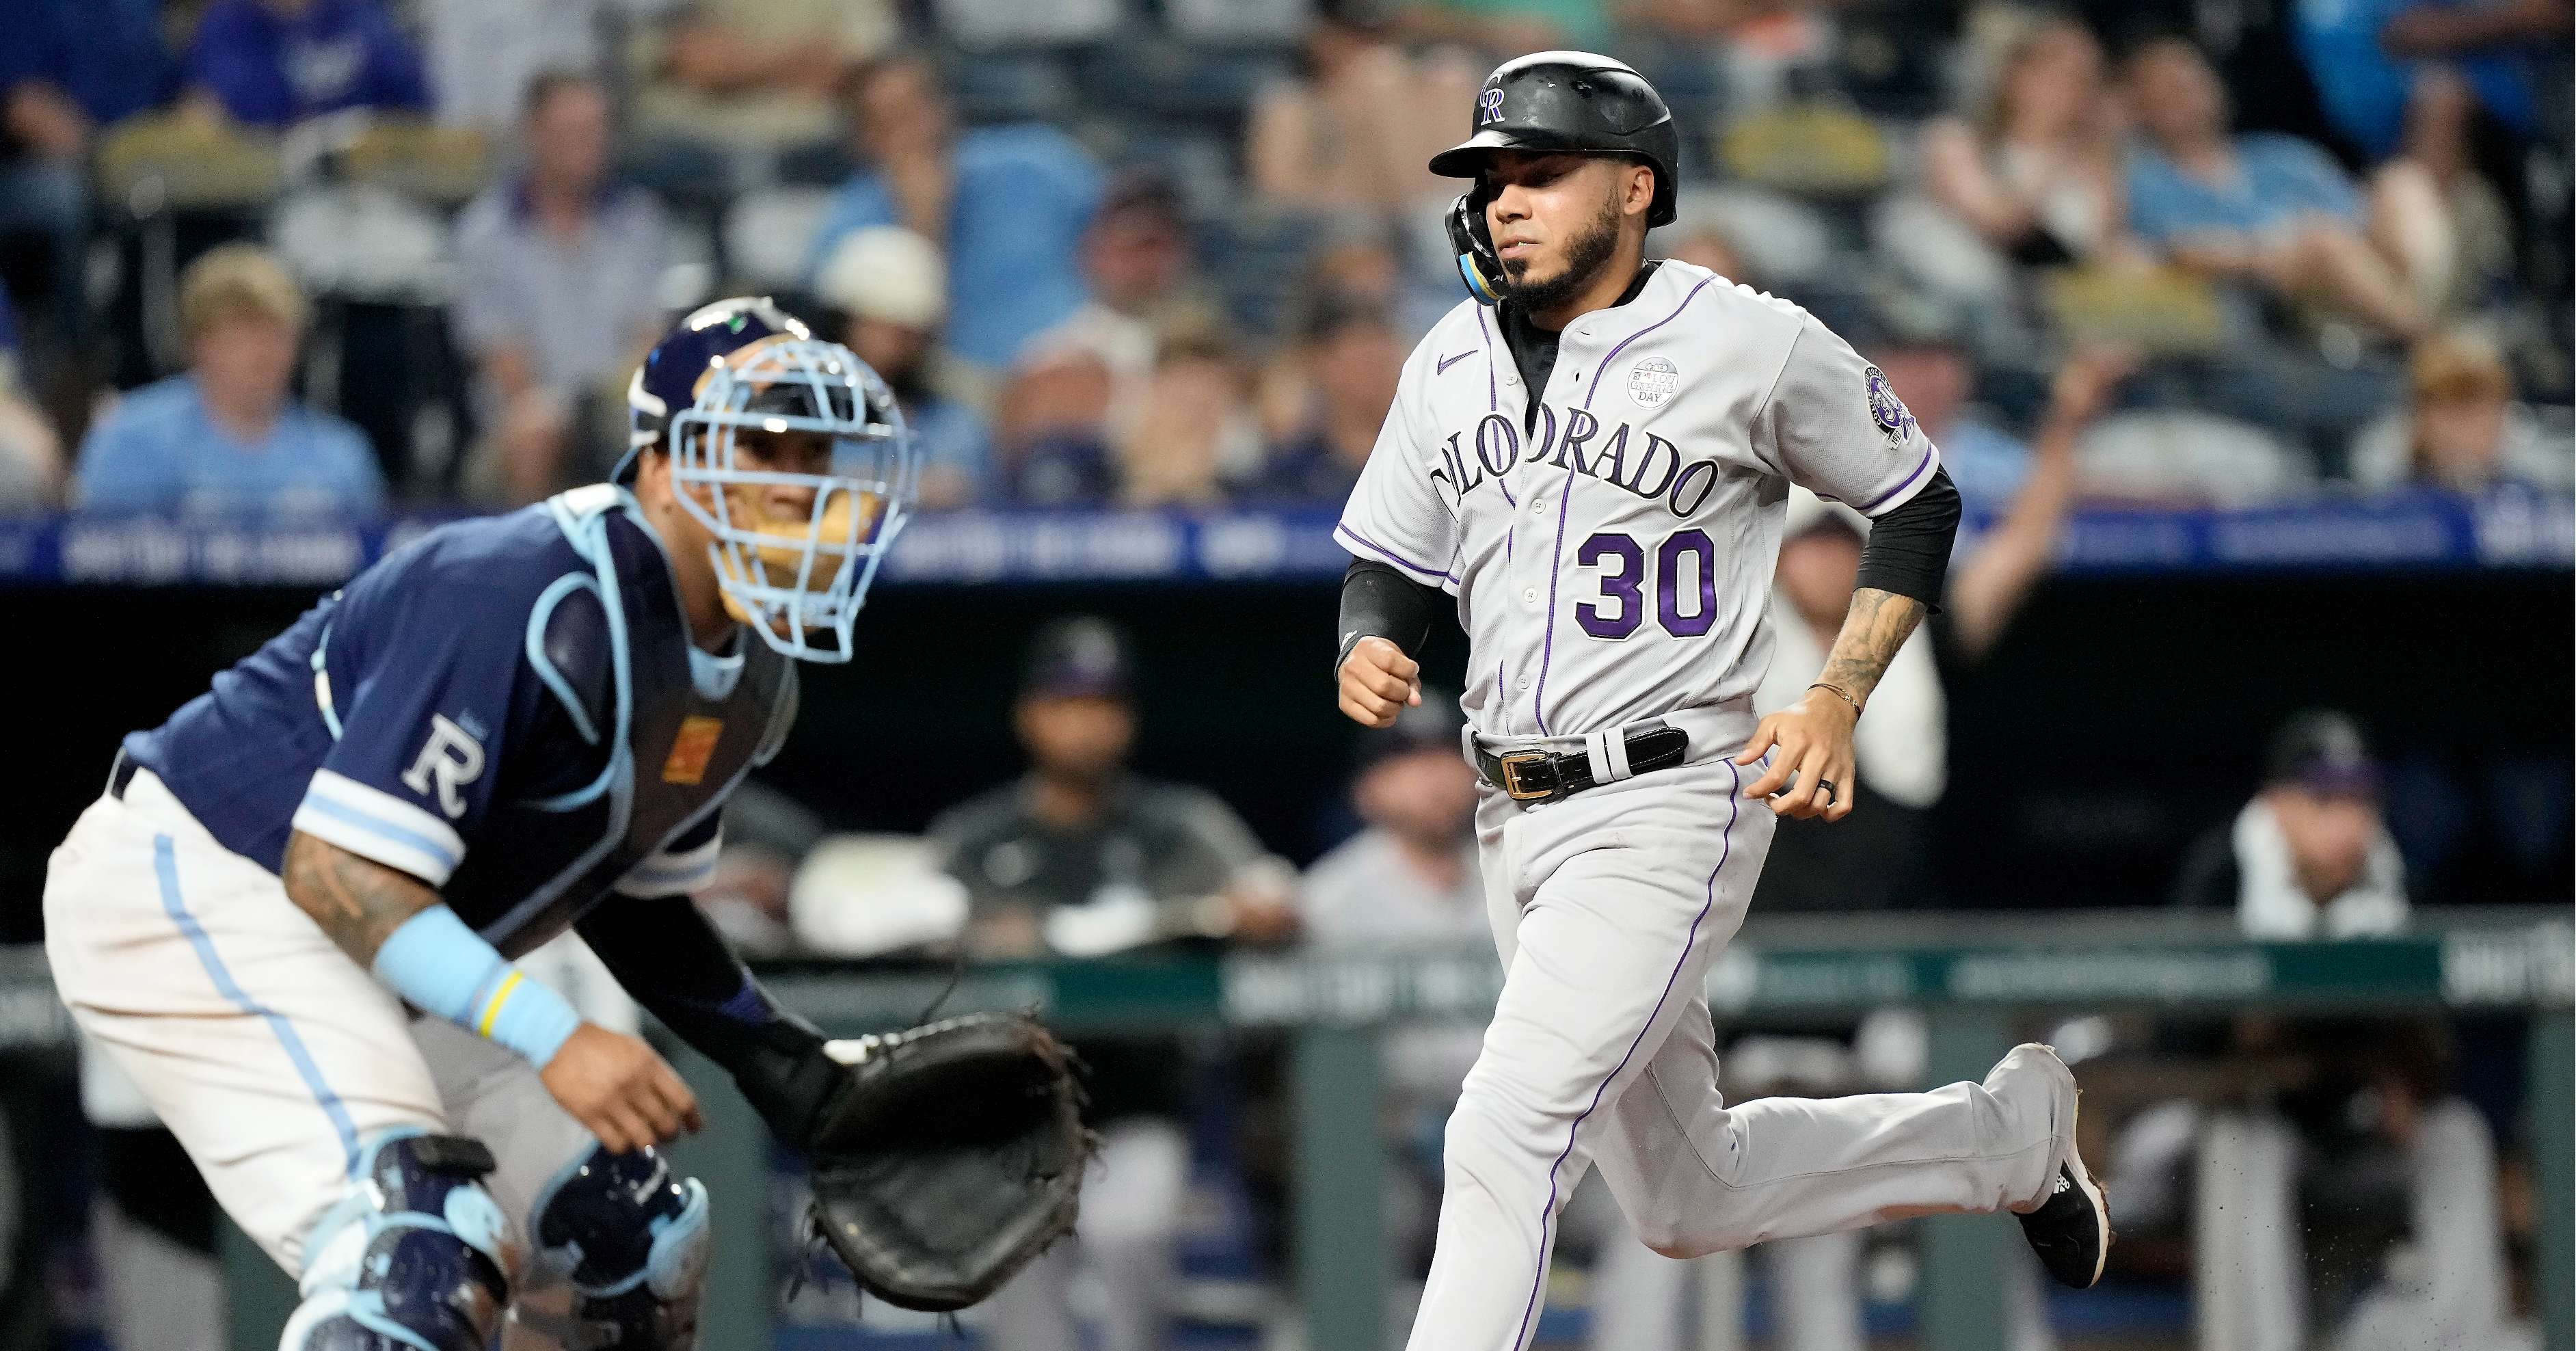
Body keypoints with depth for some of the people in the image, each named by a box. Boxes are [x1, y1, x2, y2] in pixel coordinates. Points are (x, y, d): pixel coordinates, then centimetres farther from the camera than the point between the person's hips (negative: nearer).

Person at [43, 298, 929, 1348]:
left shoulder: (753, 682, 4)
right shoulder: (542, 601, -28)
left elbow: (629, 898, 20)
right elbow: (337, 871, -31)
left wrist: (781, 1063, 9)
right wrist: (554, 1040, -37)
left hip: (352, 958, 11)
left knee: (636, 1253, 11)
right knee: (421, 1249, -30)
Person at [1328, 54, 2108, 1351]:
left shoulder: (1755, 346, -9)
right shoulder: (1451, 362, 7)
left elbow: (1917, 501, 3)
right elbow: (1387, 562, 16)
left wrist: (1836, 699, -8)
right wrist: (1368, 648, -8)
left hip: (1668, 809, -7)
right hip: (1515, 820, 7)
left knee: (1505, 1133, -21)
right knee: (1688, 1204, 15)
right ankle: (2005, 1134, 37)